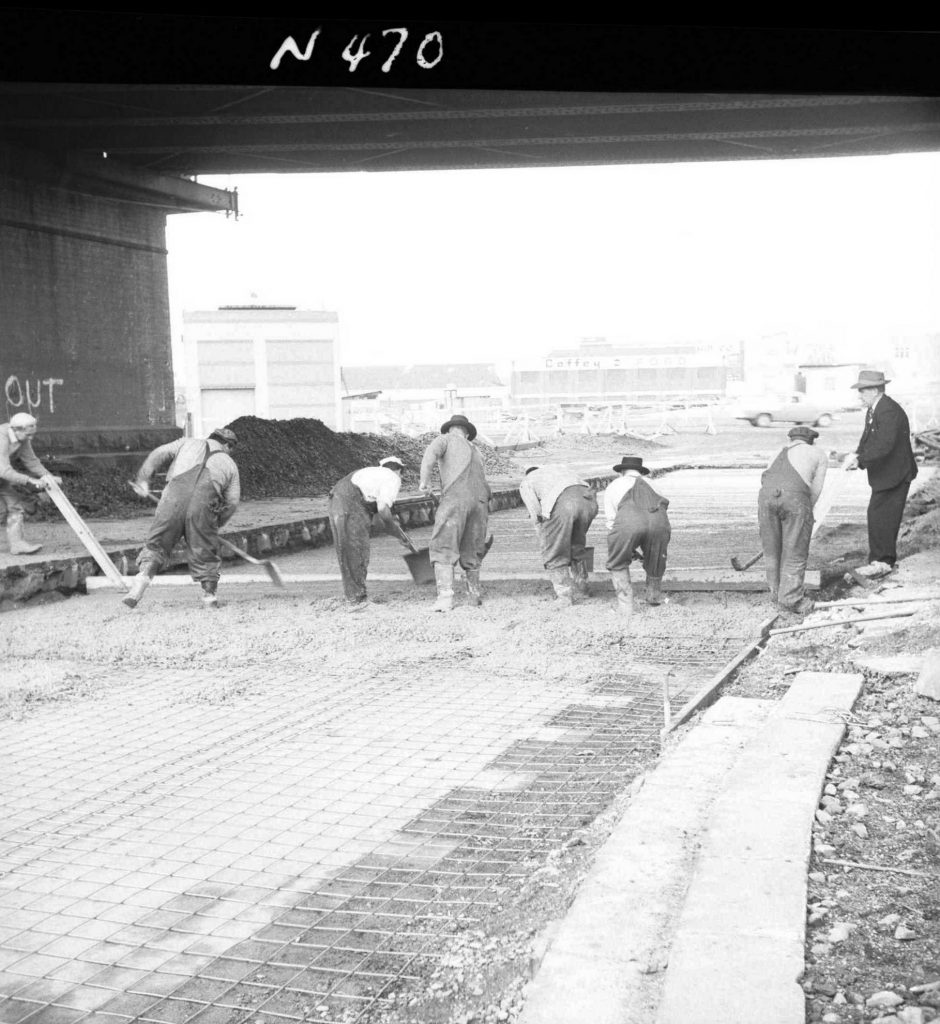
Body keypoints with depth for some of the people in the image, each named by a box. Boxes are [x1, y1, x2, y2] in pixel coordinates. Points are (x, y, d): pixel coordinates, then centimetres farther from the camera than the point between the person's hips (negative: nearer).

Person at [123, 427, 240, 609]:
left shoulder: (189, 442, 31)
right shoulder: (229, 463, 28)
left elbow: (159, 454, 15)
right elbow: (232, 501, 18)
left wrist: (143, 478, 12)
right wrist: (215, 524, 26)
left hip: (176, 492, 0)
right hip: (206, 498, 0)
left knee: (157, 542, 7)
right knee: (204, 549, 11)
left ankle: (144, 574, -11)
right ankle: (209, 594, 14)